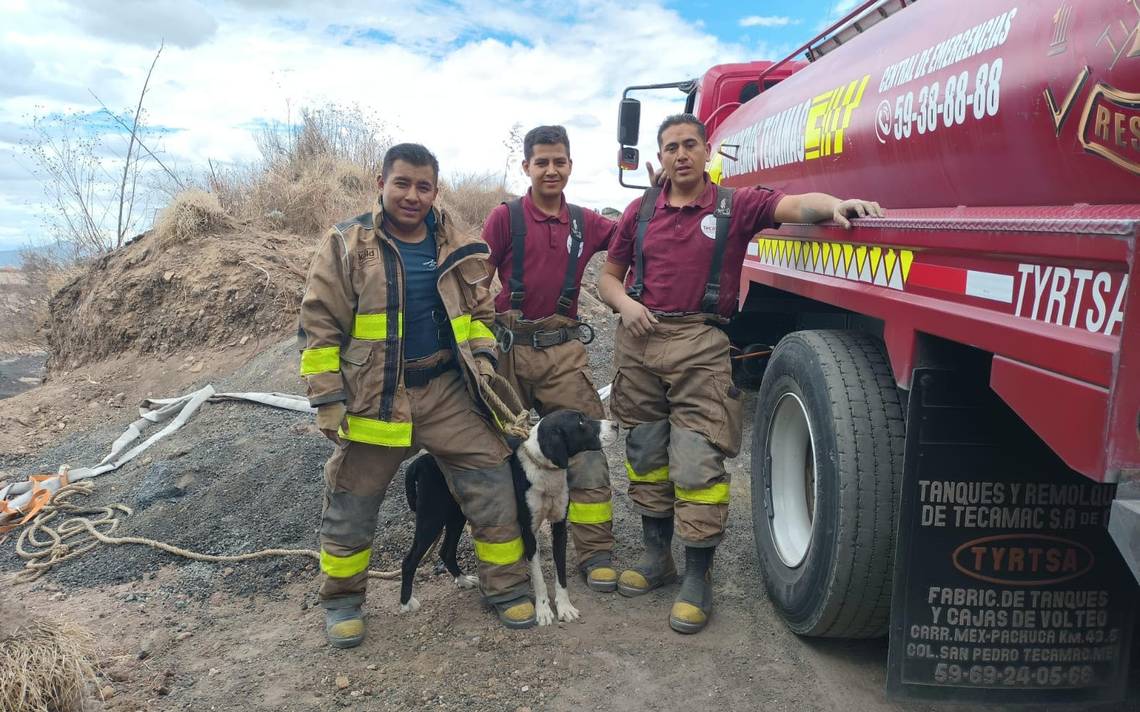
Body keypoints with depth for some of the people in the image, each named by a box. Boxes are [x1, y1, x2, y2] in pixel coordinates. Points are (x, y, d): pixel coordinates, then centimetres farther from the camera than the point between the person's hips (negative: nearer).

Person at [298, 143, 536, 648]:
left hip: (447, 391, 3)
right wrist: (327, 399, -10)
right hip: (372, 397, -2)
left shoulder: (458, 248, 5)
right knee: (350, 506, 9)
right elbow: (320, 326, -6)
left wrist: (483, 358, -1)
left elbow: (480, 312, 15)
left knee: (491, 486, 2)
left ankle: (508, 588, 20)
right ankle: (341, 599, 33)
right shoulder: (345, 245, -6)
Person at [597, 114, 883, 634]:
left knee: (698, 463, -8)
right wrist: (625, 304, -5)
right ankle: (656, 555, 29)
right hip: (639, 341, 4)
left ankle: (698, 576, 7)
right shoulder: (641, 211, 13)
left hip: (700, 346, -4)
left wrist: (835, 205, -34)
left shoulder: (735, 206, 4)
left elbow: (794, 206, -13)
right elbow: (609, 276, 16)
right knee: (646, 456, 12)